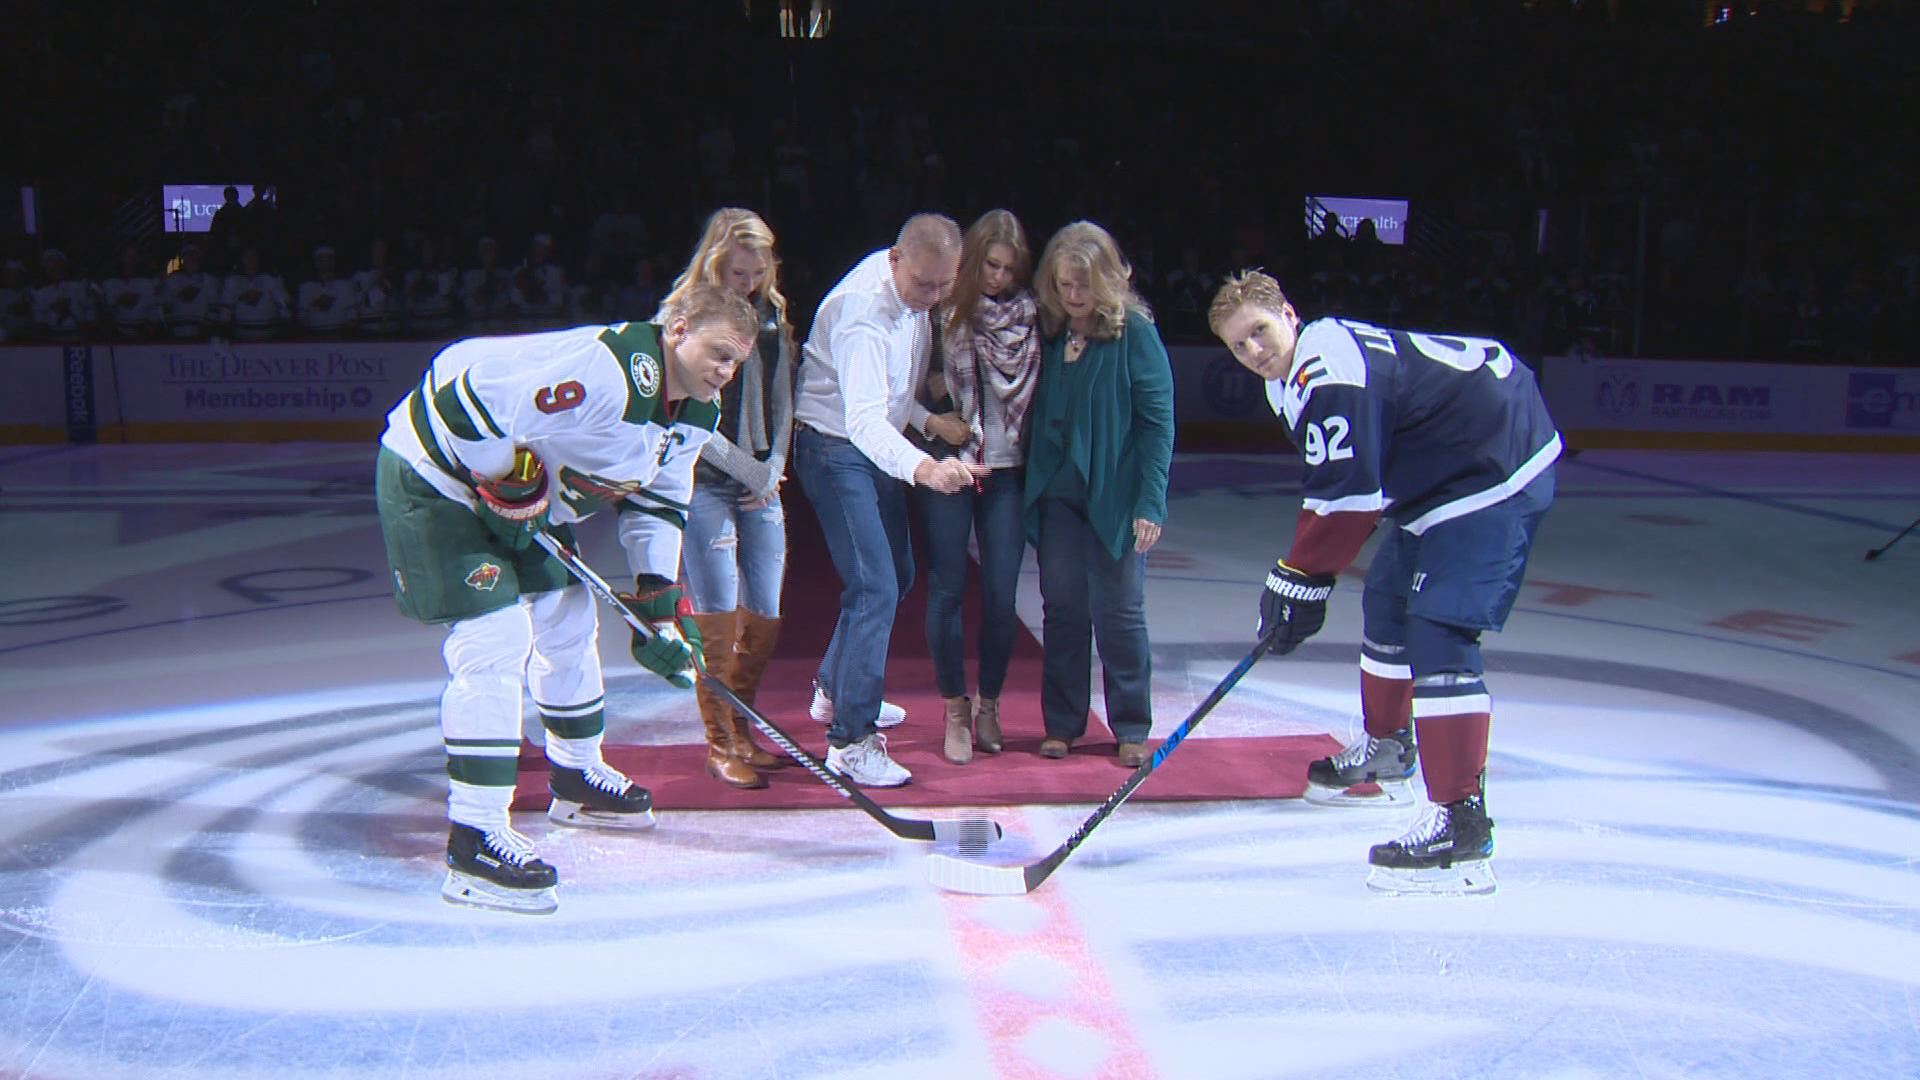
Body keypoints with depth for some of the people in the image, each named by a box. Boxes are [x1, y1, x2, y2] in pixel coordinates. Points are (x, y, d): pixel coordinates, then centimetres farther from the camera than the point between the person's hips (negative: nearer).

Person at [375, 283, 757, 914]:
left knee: (569, 621, 17)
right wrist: (511, 486, -22)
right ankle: (474, 842, -13)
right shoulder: (607, 371, -33)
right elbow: (467, 401, -34)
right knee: (495, 643, -17)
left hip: (521, 496, 10)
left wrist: (660, 601, 4)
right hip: (437, 476, -10)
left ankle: (577, 779, 38)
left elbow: (656, 500, 10)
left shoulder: (694, 412, -1)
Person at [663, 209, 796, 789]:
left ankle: (743, 734, 24)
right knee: (719, 620, -5)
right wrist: (747, 470, -9)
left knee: (764, 620, 7)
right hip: (704, 485, -6)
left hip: (763, 485, 6)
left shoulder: (773, 316, 11)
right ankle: (720, 746, 9)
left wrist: (774, 468, 2)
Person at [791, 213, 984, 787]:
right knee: (874, 587, -16)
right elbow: (863, 418, -44)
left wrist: (927, 419, -2)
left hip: (876, 445, 9)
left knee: (897, 574, 17)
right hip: (835, 449, -9)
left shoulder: (913, 292, -2)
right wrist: (922, 468, -59)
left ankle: (835, 690, 35)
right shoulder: (863, 312, -30)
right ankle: (849, 740, -9)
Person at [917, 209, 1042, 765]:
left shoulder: (1027, 316, 4)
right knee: (947, 589, 2)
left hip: (1007, 469, 2)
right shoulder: (942, 310, -3)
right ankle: (955, 710, 17)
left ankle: (988, 704, 22)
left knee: (1001, 594, 3)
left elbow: (1028, 385, 7)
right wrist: (932, 418, -13)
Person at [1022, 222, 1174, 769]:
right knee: (1062, 607, 9)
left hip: (1115, 496, -4)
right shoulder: (1048, 333, 4)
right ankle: (1061, 723, 21)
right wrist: (1032, 486, 1)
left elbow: (1158, 422, -10)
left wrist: (1150, 504, -14)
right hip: (1056, 493, 4)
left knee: (1119, 610, 5)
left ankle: (1132, 728, 20)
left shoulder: (1134, 333, -9)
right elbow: (1035, 413, 9)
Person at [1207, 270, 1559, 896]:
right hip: (1438, 476, 11)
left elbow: (1346, 494, -28)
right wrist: (1303, 574, 10)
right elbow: (1334, 488, 16)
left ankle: (1462, 826, -21)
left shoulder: (1331, 369, -25)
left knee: (1438, 632, -20)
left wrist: (1298, 582, -19)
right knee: (1387, 604, 21)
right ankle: (1387, 752, 40)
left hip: (1497, 470, -11)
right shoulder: (1300, 373, 9)